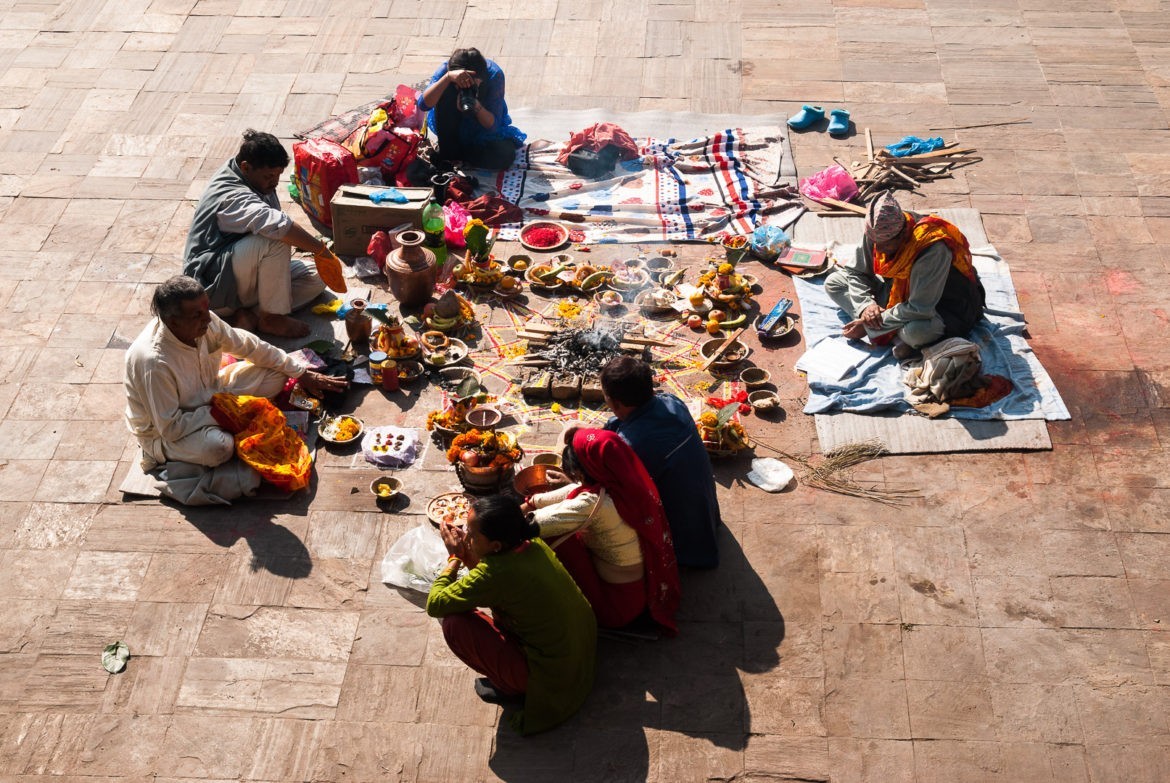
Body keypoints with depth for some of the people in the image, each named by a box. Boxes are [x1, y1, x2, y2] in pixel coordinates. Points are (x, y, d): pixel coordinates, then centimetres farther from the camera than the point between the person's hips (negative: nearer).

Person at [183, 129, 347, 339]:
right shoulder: (232, 197, -27)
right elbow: (276, 224, -45)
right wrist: (320, 249, -39)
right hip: (213, 288, -10)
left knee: (315, 277, 0)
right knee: (276, 241, -33)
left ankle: (250, 314, -10)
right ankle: (271, 318, -19)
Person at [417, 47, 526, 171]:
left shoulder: (494, 75, -30)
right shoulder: (446, 69, -28)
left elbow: (493, 126, -27)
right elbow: (423, 105, -43)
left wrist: (477, 107, -48)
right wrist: (448, 77, -54)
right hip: (452, 125, 0)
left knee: (504, 157, -27)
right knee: (445, 92, -30)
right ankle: (448, 152, -13)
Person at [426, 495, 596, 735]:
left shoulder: (496, 574, -29)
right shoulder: (534, 544, -6)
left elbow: (434, 605, -17)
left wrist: (455, 558, -3)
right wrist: (468, 556, -1)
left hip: (553, 678, -8)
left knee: (454, 623, -13)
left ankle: (511, 689, 7)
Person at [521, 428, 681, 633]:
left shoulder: (593, 503, -32)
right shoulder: (621, 483, -9)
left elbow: (536, 524, -25)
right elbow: (572, 492, 9)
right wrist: (531, 503, 14)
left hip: (618, 603, -8)